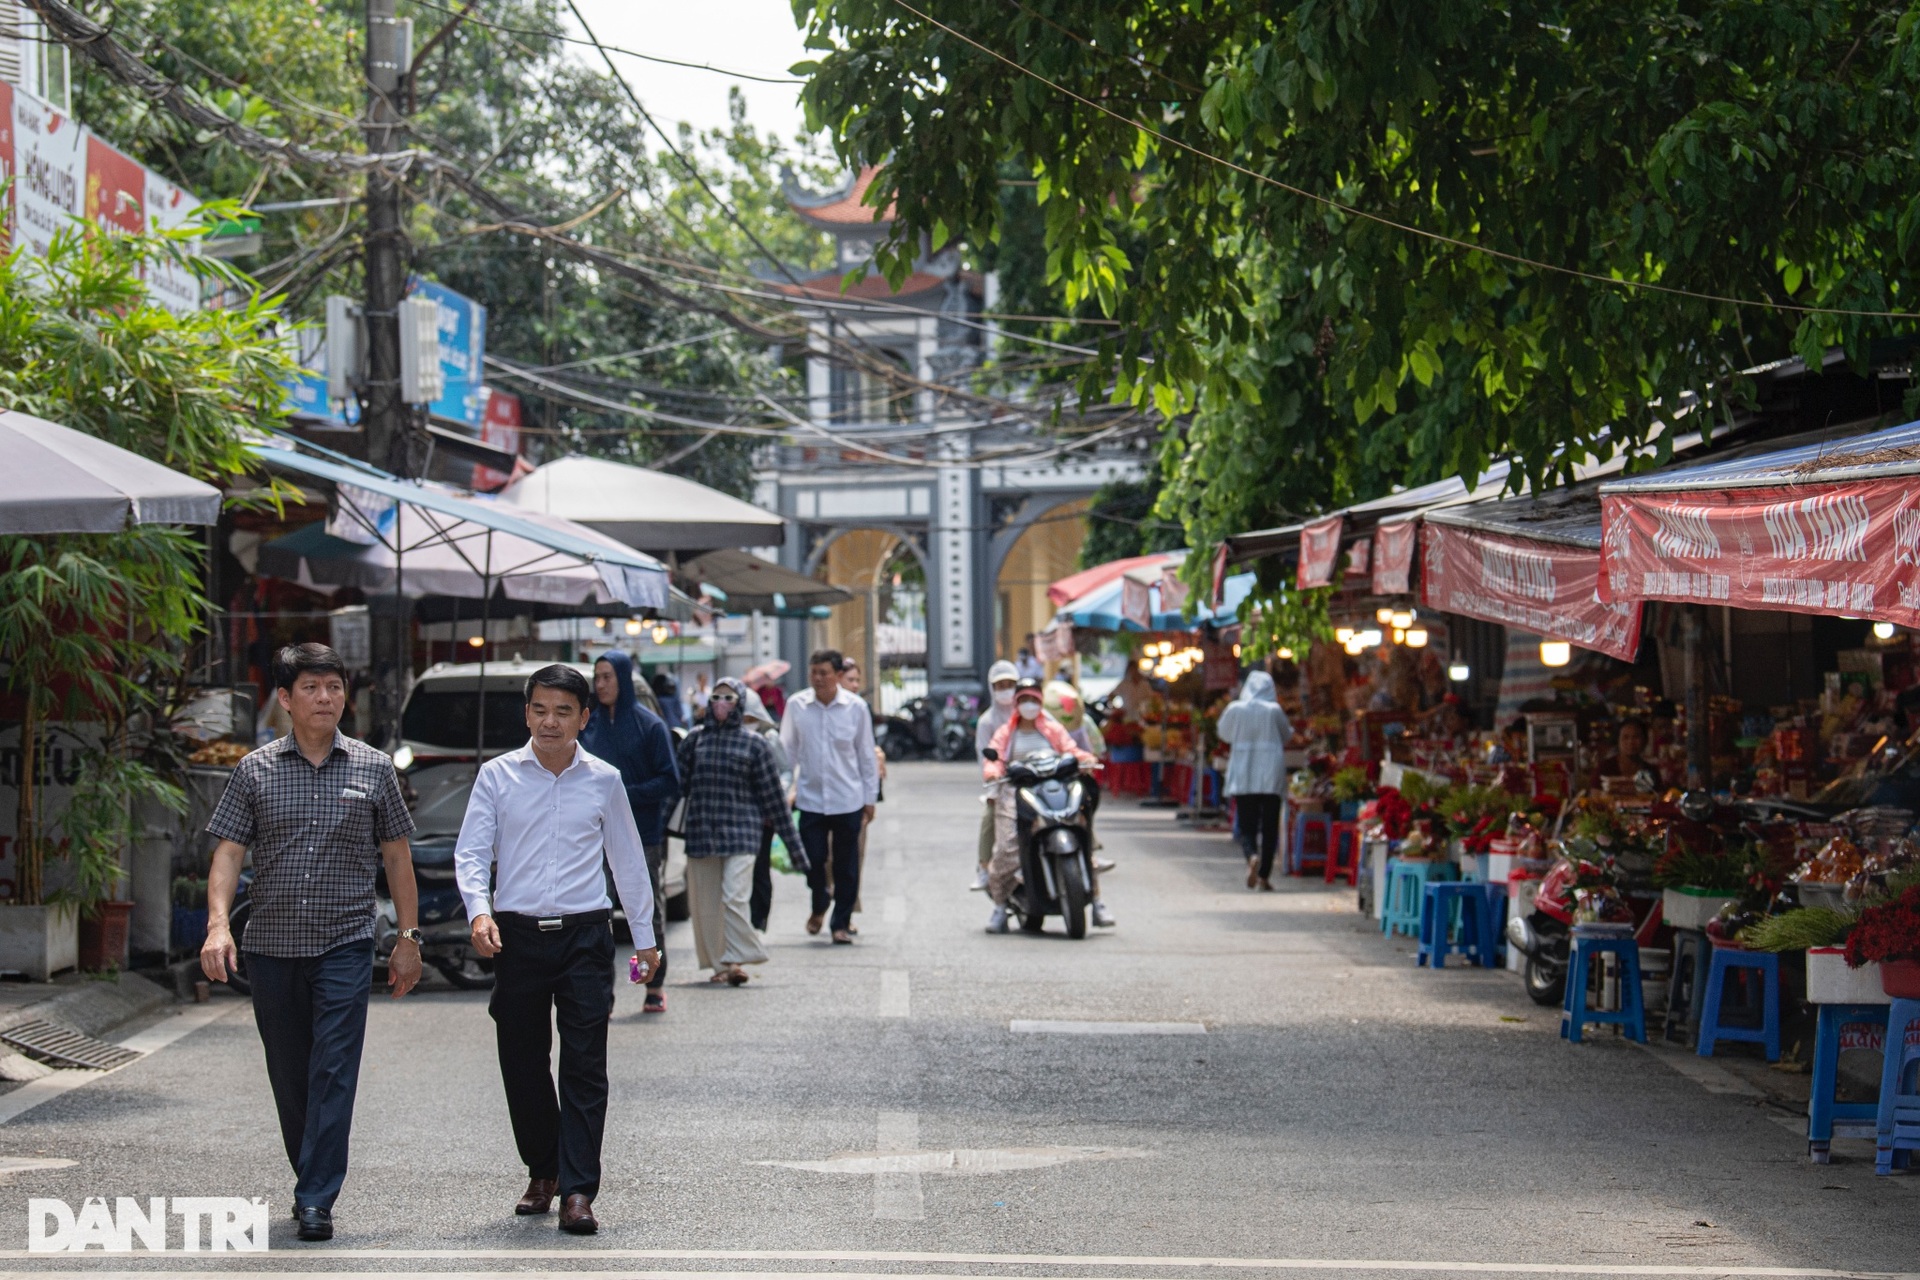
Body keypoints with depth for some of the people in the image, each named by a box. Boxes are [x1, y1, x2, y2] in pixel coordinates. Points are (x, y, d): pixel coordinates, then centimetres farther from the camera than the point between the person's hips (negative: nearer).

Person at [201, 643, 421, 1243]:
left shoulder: (373, 768, 5)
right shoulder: (254, 771, 5)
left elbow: (397, 857, 10)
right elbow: (228, 853, 0)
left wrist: (408, 937, 7)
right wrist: (219, 924, -15)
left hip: (345, 944, -2)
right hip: (271, 944, 2)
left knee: (333, 1072, -11)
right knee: (289, 1076, 10)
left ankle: (317, 1200, -13)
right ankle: (310, 1180, 26)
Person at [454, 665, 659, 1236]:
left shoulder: (603, 780, 7)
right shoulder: (498, 776, 4)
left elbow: (627, 859, 16)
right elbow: (471, 851, 1)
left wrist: (644, 936, 18)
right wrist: (479, 911, -17)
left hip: (585, 933, -1)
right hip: (516, 933, 1)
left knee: (585, 1066, -7)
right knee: (522, 1064, 7)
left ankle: (577, 1192, -8)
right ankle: (542, 1173, 26)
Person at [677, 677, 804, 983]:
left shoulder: (754, 743, 3)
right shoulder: (694, 740, 10)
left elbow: (773, 793, 5)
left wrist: (791, 842, 5)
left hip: (740, 832, -3)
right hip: (700, 831, 3)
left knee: (734, 898, -14)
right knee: (706, 902, 4)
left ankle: (736, 960, -10)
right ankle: (719, 963, 13)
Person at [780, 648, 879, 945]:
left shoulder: (856, 708, -3)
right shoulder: (796, 705, -2)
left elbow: (867, 756, 5)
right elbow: (788, 751, 8)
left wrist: (870, 798, 6)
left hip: (848, 800, 0)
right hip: (811, 798, 0)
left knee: (846, 865, 5)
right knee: (813, 860, -2)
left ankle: (841, 923, 18)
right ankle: (819, 905, 27)